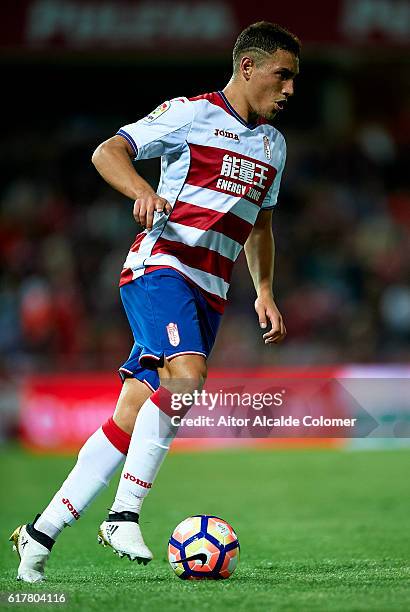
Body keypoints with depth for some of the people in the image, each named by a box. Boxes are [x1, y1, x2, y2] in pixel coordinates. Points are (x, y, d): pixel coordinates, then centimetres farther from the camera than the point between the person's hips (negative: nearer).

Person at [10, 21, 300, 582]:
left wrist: (265, 293, 21)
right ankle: (124, 515, -23)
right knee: (185, 375, -31)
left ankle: (42, 531, 5)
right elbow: (107, 152, -8)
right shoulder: (191, 113, -3)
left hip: (210, 292, 7)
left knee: (131, 418, 0)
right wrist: (143, 191, -27)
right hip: (161, 267, -7)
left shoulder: (273, 143, 19)